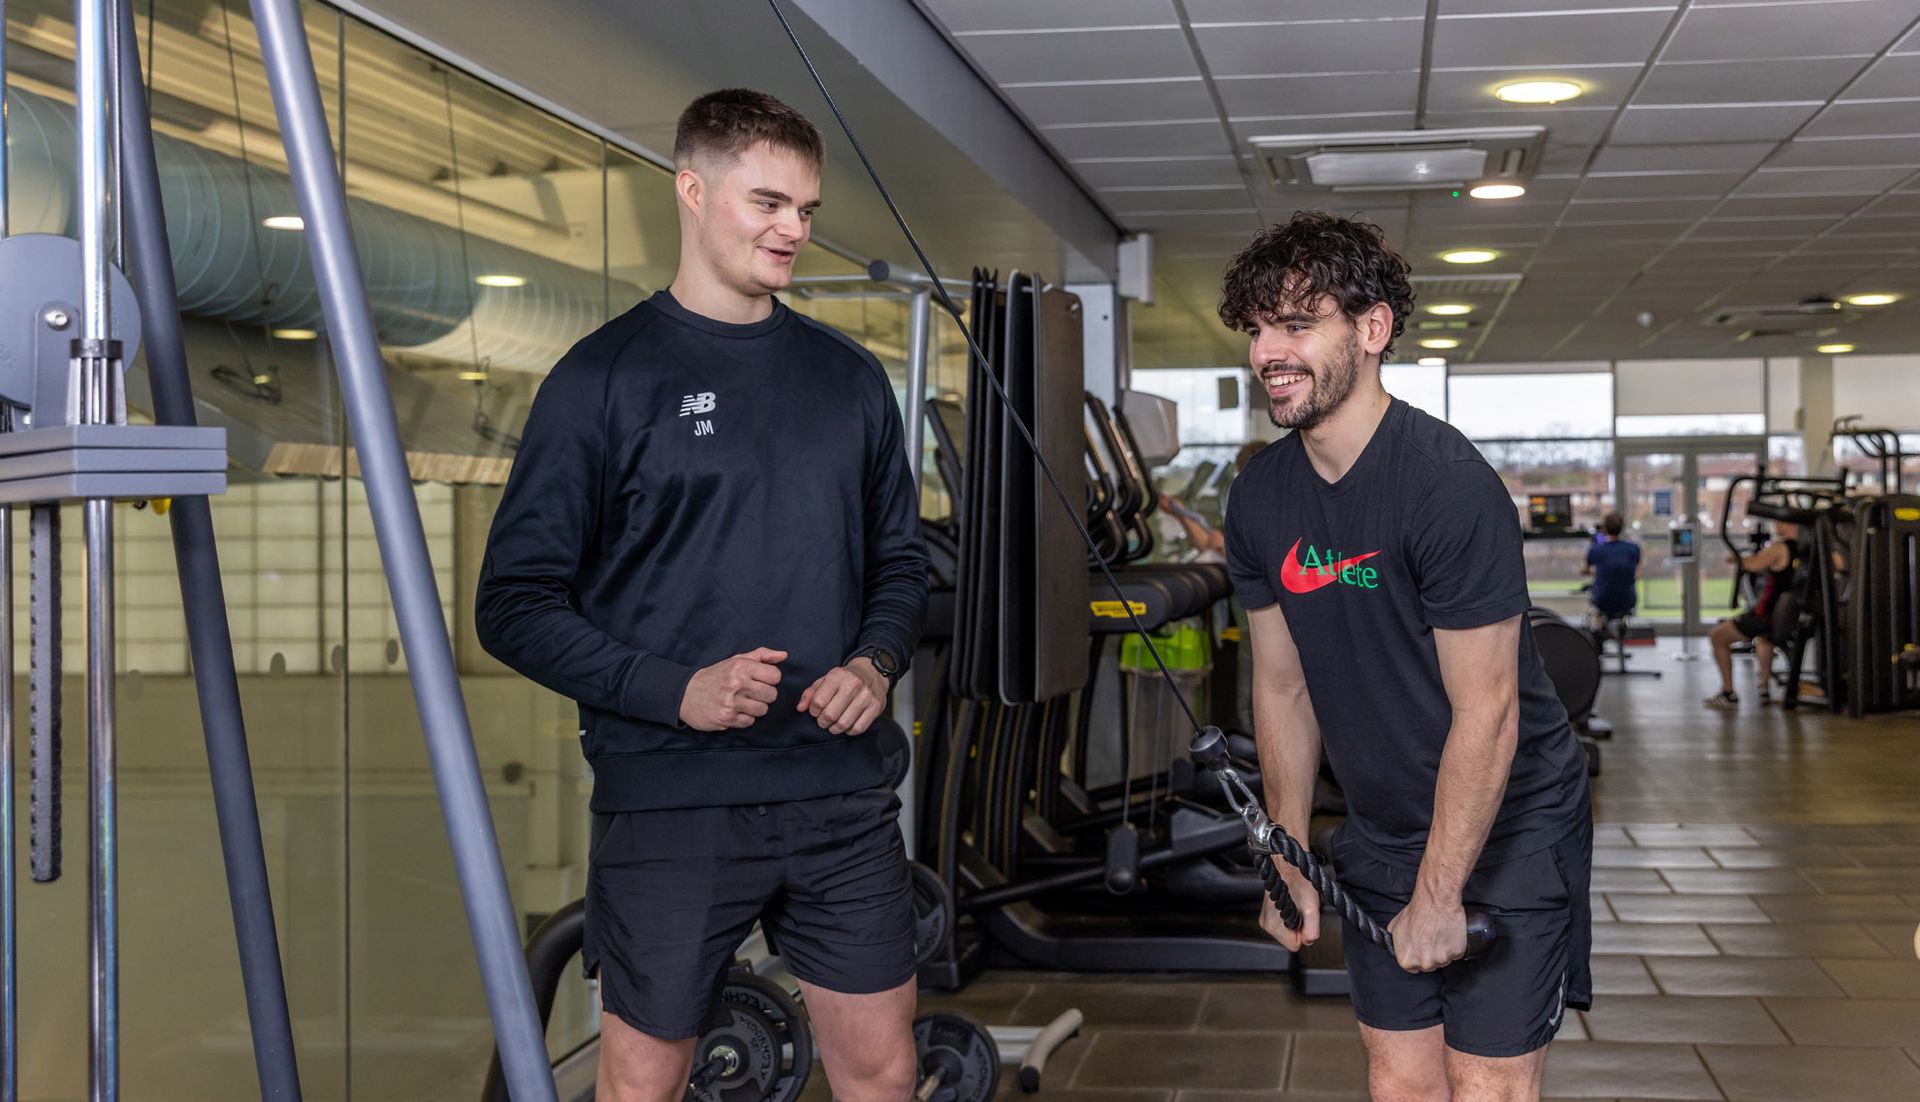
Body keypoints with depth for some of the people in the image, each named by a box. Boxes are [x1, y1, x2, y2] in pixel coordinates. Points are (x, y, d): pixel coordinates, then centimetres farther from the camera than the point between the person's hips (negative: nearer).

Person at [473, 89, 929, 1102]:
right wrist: (676, 690, -18)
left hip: (843, 792, 4)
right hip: (669, 801, -4)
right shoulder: (605, 377, -4)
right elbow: (515, 605, -6)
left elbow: (899, 559, 19)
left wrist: (876, 664, -2)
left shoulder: (849, 378, 11)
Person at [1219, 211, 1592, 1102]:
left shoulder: (1448, 485, -23)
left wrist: (1438, 895, -17)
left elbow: (1486, 712, -21)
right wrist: (1287, 861, 8)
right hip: (1380, 832, 6)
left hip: (1504, 829, -6)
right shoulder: (1261, 496, -2)